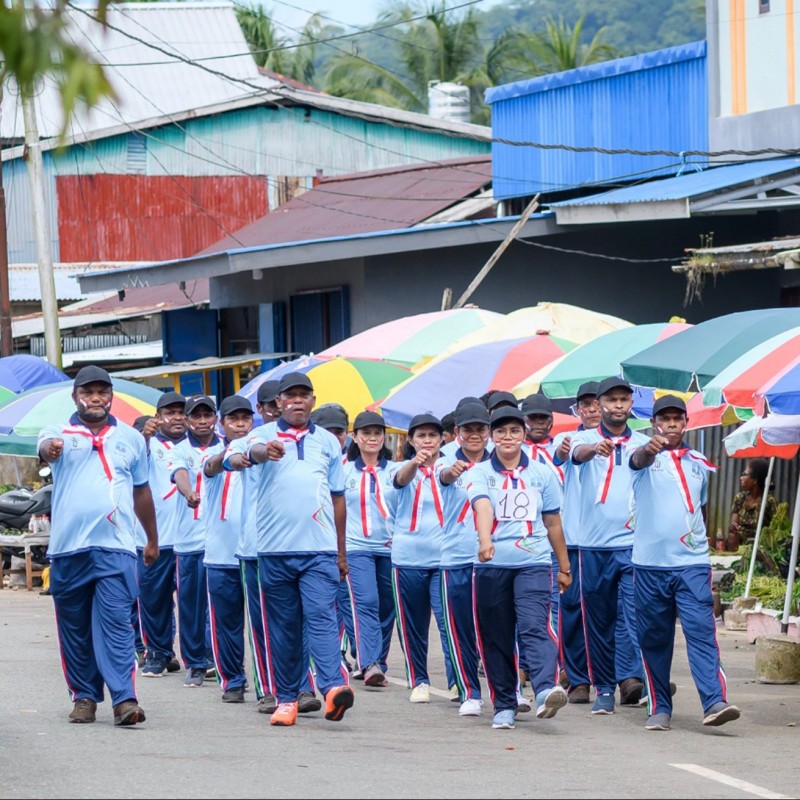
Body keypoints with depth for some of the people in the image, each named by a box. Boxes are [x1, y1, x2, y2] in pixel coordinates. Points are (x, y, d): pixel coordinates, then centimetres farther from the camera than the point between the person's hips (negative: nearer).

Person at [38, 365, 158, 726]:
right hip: (68, 547, 0)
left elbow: (142, 491, 22)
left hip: (115, 547, 0)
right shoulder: (60, 433, 5)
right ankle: (84, 697, 15)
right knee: (74, 628, 6)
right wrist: (50, 449, -45)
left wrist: (152, 540, 28)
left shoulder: (131, 438, 12)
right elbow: (46, 446, -20)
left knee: (116, 624, -10)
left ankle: (125, 699, -16)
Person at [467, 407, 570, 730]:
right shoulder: (481, 473, 3)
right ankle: (504, 705, 13)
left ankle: (545, 690, -35)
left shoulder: (542, 474, 10)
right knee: (496, 636, 4)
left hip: (533, 563, 0)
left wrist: (564, 567, 20)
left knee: (535, 626, -19)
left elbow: (553, 524, 16)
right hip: (492, 566, 1)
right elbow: (483, 507, -17)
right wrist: (485, 540, -36)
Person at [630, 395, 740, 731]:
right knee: (653, 638, 4)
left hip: (692, 563, 1)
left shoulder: (699, 463, 13)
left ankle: (714, 703, -21)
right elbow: (637, 460, -24)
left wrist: (700, 537, 12)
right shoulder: (647, 455, 2)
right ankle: (660, 708, 13)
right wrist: (650, 448, -47)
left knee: (702, 630, -12)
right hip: (649, 563, -1)